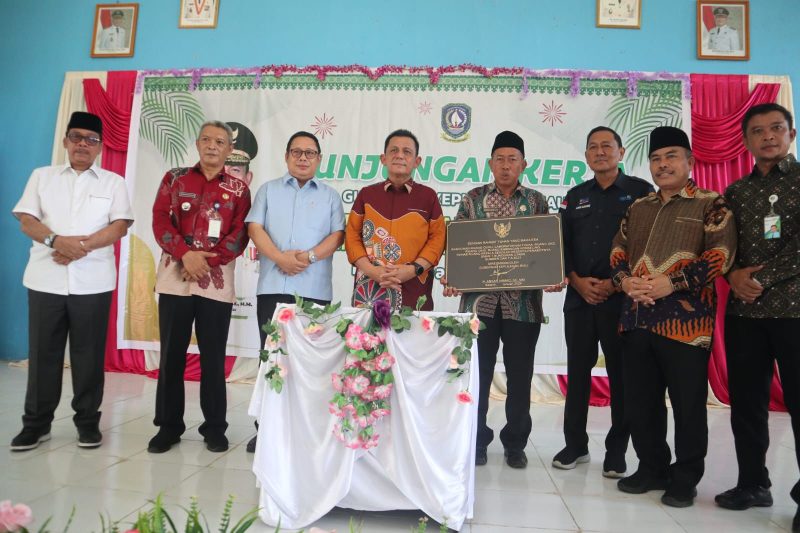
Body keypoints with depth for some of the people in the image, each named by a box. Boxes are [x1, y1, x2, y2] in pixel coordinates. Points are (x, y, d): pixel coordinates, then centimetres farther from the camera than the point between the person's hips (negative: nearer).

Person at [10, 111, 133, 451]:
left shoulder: (113, 182, 8)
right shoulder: (42, 177, 13)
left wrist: (82, 246, -15)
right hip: (45, 279, 2)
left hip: (93, 281, -1)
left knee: (89, 353, 4)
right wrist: (58, 241, -16)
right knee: (42, 352, 7)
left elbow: (119, 226, -3)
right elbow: (27, 220, 3)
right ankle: (36, 423, 19)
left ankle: (88, 421, 16)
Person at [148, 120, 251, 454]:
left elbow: (240, 235, 0)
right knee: (171, 355, 6)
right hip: (174, 278, 1)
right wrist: (185, 254, -15)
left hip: (217, 282, -1)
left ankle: (214, 428, 17)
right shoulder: (174, 178, 10)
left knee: (213, 358, 4)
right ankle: (169, 426, 19)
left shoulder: (238, 188, 7)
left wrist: (208, 261, -13)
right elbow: (160, 220, 1)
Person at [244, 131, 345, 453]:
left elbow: (338, 235, 2)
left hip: (315, 290, 0)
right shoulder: (268, 190, 15)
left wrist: (309, 256, -15)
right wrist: (280, 257, -13)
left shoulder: (330, 196, 14)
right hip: (273, 287, 1)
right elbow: (255, 228, 2)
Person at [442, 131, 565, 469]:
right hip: (479, 300, 0)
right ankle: (476, 440, 24)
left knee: (520, 377, 9)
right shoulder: (472, 199, 8)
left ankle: (515, 443, 27)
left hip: (524, 303, 0)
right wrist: (451, 279, -10)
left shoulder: (537, 202, 8)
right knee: (476, 375, 6)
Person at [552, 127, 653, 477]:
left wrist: (615, 283, -11)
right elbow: (562, 244, 11)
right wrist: (577, 280, -4)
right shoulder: (576, 196, 15)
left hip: (622, 298, -3)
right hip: (579, 297, 4)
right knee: (577, 371, 8)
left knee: (621, 374, 3)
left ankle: (617, 451, 16)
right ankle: (575, 444, 20)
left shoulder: (640, 191, 3)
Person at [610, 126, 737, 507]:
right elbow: (618, 249, 16)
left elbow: (720, 254, -10)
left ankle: (685, 479, 21)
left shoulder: (711, 205, 1)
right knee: (639, 401, 11)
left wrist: (672, 283, -18)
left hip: (686, 321, -5)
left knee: (688, 404, 4)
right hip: (637, 318, 5)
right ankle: (652, 469, 28)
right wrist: (624, 280, -5)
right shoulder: (638, 208, 18)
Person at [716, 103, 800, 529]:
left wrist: (761, 278, -14)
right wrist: (735, 275, -8)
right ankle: (752, 483, 24)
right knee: (745, 402, 9)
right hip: (743, 311, 4)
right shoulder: (735, 192, 14)